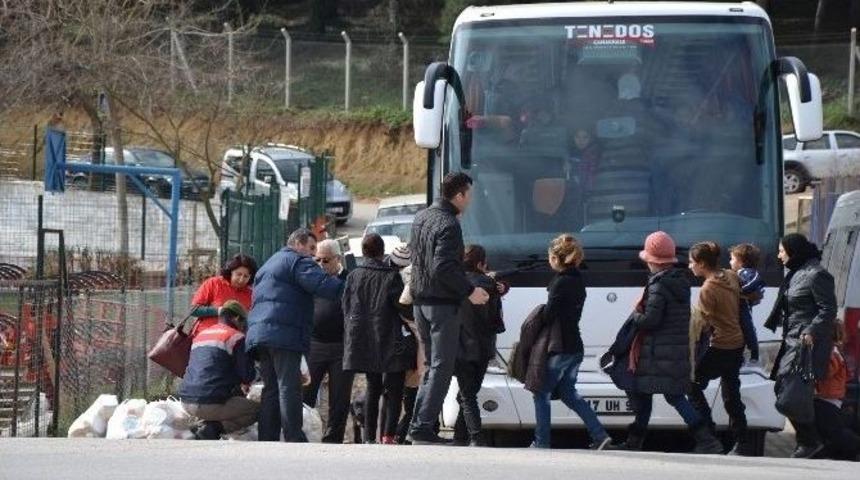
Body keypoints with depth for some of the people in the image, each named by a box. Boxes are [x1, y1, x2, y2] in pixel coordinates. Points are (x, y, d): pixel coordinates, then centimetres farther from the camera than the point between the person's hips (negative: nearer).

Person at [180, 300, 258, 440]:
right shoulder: (236, 337, -4)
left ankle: (208, 427, 8)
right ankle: (214, 428, -8)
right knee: (256, 410, 10)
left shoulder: (200, 335, 21)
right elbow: (247, 377, -5)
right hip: (210, 404, -8)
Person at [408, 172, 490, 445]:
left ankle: (419, 426, 13)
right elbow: (443, 269, -24)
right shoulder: (448, 225, -18)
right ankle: (423, 428, -9)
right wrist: (469, 291, -15)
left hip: (420, 300, 9)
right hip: (442, 304, -9)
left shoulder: (422, 218, 10)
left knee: (432, 364, 16)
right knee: (441, 367, -4)